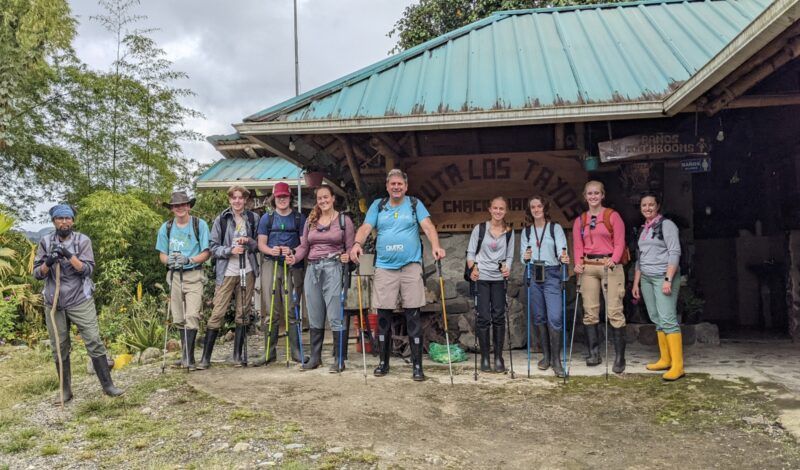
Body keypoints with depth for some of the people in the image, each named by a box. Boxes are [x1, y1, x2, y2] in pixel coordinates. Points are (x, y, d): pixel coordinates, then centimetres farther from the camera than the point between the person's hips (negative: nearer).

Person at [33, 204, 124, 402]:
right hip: (54, 304, 2)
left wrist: (69, 256, -24)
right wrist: (48, 263, -18)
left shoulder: (83, 240, -2)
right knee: (59, 348, 8)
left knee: (94, 342, -4)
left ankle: (107, 385, 4)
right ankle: (65, 391, 20)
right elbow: (37, 274, 3)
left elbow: (88, 269, -10)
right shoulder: (46, 242, 4)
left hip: (80, 301, -2)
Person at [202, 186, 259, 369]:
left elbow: (260, 245, 11)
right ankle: (206, 357, 2)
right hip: (226, 272, -2)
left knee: (243, 314, 7)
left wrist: (249, 242, -9)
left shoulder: (253, 218, 8)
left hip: (247, 271, 2)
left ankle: (238, 355, 16)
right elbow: (213, 247, 1)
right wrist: (230, 250, -15)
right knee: (217, 314, -5)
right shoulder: (221, 219, 2)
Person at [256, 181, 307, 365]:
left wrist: (292, 252, -15)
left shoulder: (299, 218, 9)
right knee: (270, 310, 1)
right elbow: (261, 244, 8)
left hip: (293, 266, -1)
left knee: (292, 309, -1)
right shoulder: (267, 218, 12)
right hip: (270, 265, 1)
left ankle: (296, 351, 5)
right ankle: (270, 351, 8)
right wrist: (271, 250, -13)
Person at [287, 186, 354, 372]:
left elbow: (350, 247, 4)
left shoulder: (344, 220, 4)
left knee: (335, 316, -7)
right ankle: (315, 357, 21)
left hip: (333, 268, -4)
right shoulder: (311, 221, 15)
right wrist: (294, 258, -5)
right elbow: (303, 246, 13)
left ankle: (339, 359, 2)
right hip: (313, 269, 5)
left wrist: (347, 257, -17)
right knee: (314, 317, 10)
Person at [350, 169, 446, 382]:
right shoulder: (378, 206, 11)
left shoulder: (415, 204, 6)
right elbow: (365, 227, -1)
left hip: (411, 266, -2)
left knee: (413, 316, -1)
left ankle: (417, 365, 7)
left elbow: (428, 226, -7)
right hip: (384, 268, 2)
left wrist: (436, 246, -25)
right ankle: (384, 361, 22)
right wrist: (357, 243, -21)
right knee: (383, 315, 7)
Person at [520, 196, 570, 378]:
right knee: (539, 317, 7)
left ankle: (556, 359, -3)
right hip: (533, 275, 3)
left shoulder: (555, 228, 3)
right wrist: (525, 257, -11)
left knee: (555, 317, -11)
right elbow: (522, 255, 12)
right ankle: (546, 355, 20)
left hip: (551, 274, -3)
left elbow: (562, 250, -7)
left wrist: (563, 258, -29)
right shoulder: (526, 231, 13)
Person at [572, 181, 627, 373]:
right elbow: (577, 246, 10)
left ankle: (619, 357, -1)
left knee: (614, 311, -7)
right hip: (588, 267, 4)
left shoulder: (612, 216, 5)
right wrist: (578, 263, -8)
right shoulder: (580, 220, 15)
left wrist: (614, 260, -18)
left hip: (610, 266, -3)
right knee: (590, 311, 2)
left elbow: (619, 243, -1)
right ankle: (594, 353, 11)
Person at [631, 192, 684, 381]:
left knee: (668, 319, -13)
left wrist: (668, 279, -19)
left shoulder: (666, 225, -4)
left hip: (663, 276, -7)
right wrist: (636, 283, 18)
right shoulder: (643, 229, 17)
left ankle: (677, 366, -13)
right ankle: (665, 359, 12)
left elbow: (675, 253, -11)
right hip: (646, 278, 7)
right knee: (657, 320, 7)